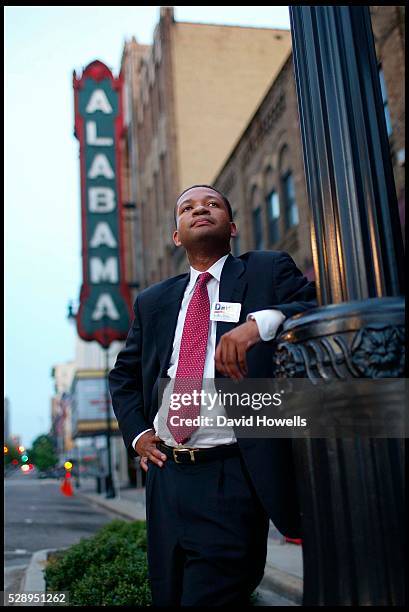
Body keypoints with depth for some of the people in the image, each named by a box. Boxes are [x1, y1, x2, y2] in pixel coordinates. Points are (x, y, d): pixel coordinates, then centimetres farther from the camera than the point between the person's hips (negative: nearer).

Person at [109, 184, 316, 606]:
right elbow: (124, 373, 24)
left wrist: (262, 322, -29)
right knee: (166, 595, 17)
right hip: (165, 473, 5)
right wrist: (136, 431, 8)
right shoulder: (151, 301, 16)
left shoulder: (269, 271, 4)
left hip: (232, 477, -5)